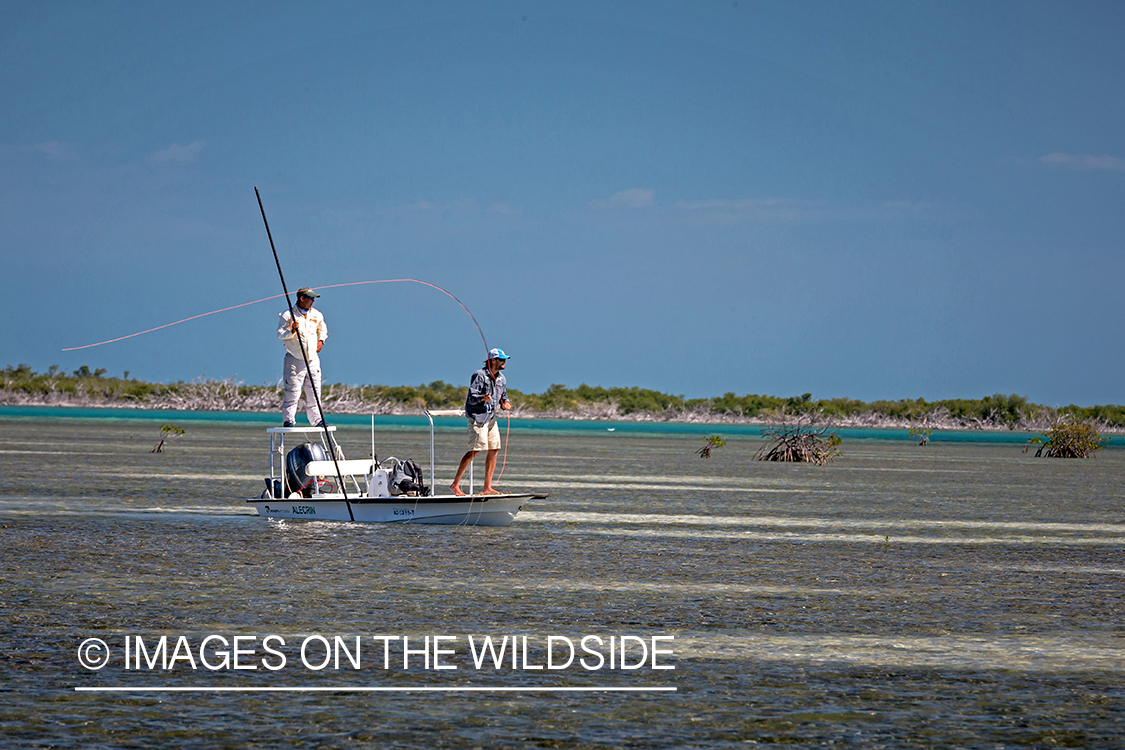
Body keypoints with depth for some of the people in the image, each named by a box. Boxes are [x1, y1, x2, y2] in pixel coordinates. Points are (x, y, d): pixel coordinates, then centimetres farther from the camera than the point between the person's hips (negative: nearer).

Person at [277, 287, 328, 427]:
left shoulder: (317, 315, 11)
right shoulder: (288, 315, -5)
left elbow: (322, 328, 30)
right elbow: (280, 333, -6)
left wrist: (321, 340, 15)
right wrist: (291, 331, -23)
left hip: (312, 358, 5)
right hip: (294, 359, -5)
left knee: (314, 392, 6)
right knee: (293, 392, -9)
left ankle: (316, 419, 14)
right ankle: (288, 420, -4)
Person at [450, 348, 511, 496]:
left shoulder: (501, 378, 12)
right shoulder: (479, 375, -12)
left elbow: (503, 397, 23)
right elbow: (471, 398, -17)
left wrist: (505, 404, 0)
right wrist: (482, 398, -37)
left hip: (491, 416, 8)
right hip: (477, 416, -8)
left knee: (494, 450, 2)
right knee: (475, 450, -14)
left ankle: (487, 488, 7)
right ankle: (455, 485, -11)